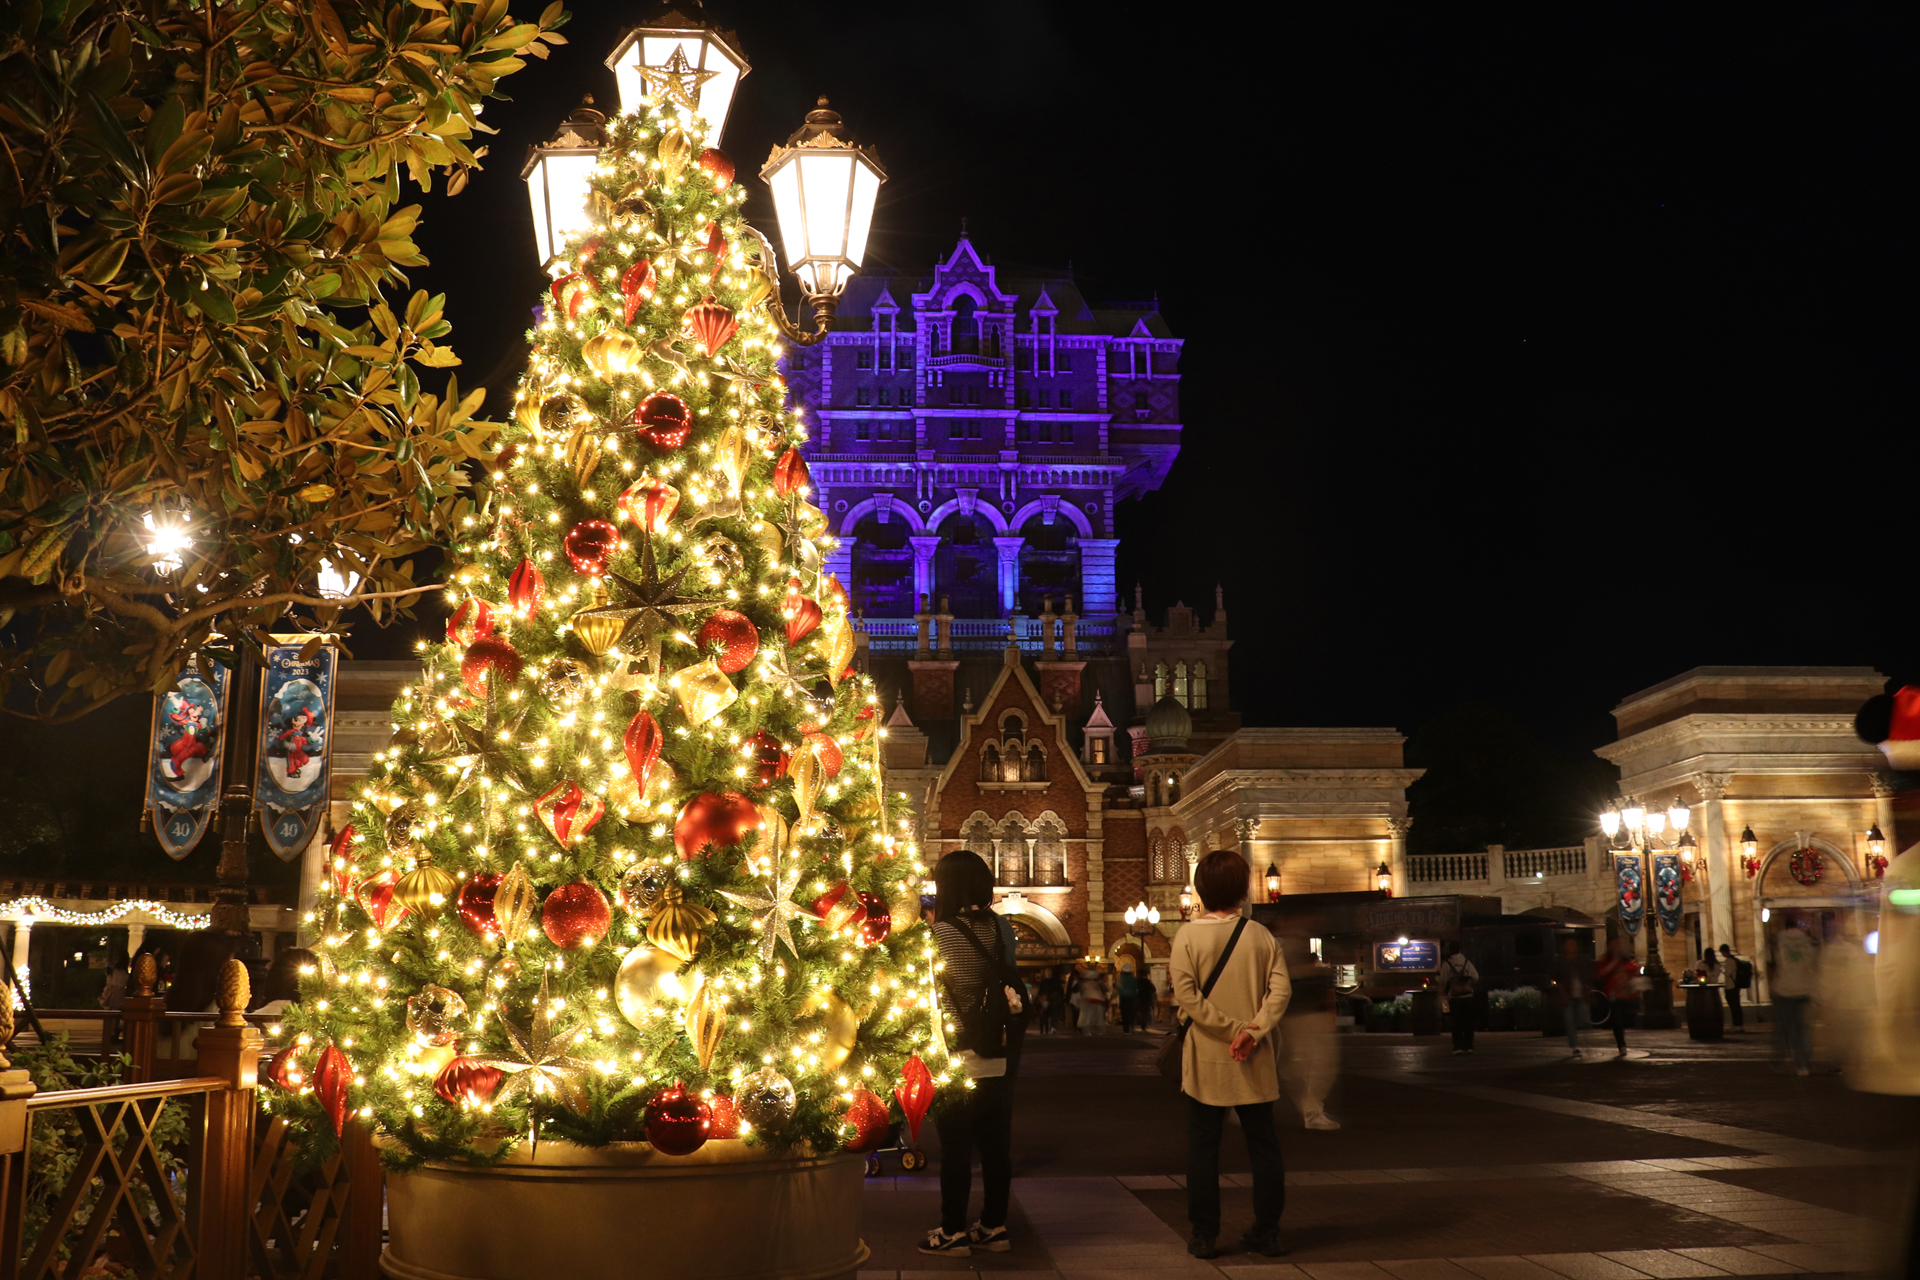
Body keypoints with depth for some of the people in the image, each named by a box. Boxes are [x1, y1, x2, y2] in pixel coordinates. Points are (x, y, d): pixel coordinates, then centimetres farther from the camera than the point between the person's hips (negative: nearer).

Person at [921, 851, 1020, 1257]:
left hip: (957, 1058, -6)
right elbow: (1011, 987, 7)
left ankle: (953, 1231, 7)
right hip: (996, 1058, 6)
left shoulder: (941, 932, -13)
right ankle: (994, 1226, 19)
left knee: (955, 1146, 2)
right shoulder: (998, 927, 4)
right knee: (995, 1144, 10)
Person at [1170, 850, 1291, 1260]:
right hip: (1255, 1061, 2)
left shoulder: (1189, 934, -7)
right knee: (1263, 1145, 12)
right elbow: (1280, 989, -9)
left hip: (1206, 1058, -2)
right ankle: (1267, 1231, 17)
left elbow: (1187, 995, -15)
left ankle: (1205, 1234, 8)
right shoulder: (1260, 935, 0)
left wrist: (1232, 1029, -13)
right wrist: (1252, 1032, -14)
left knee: (1203, 1148, 6)